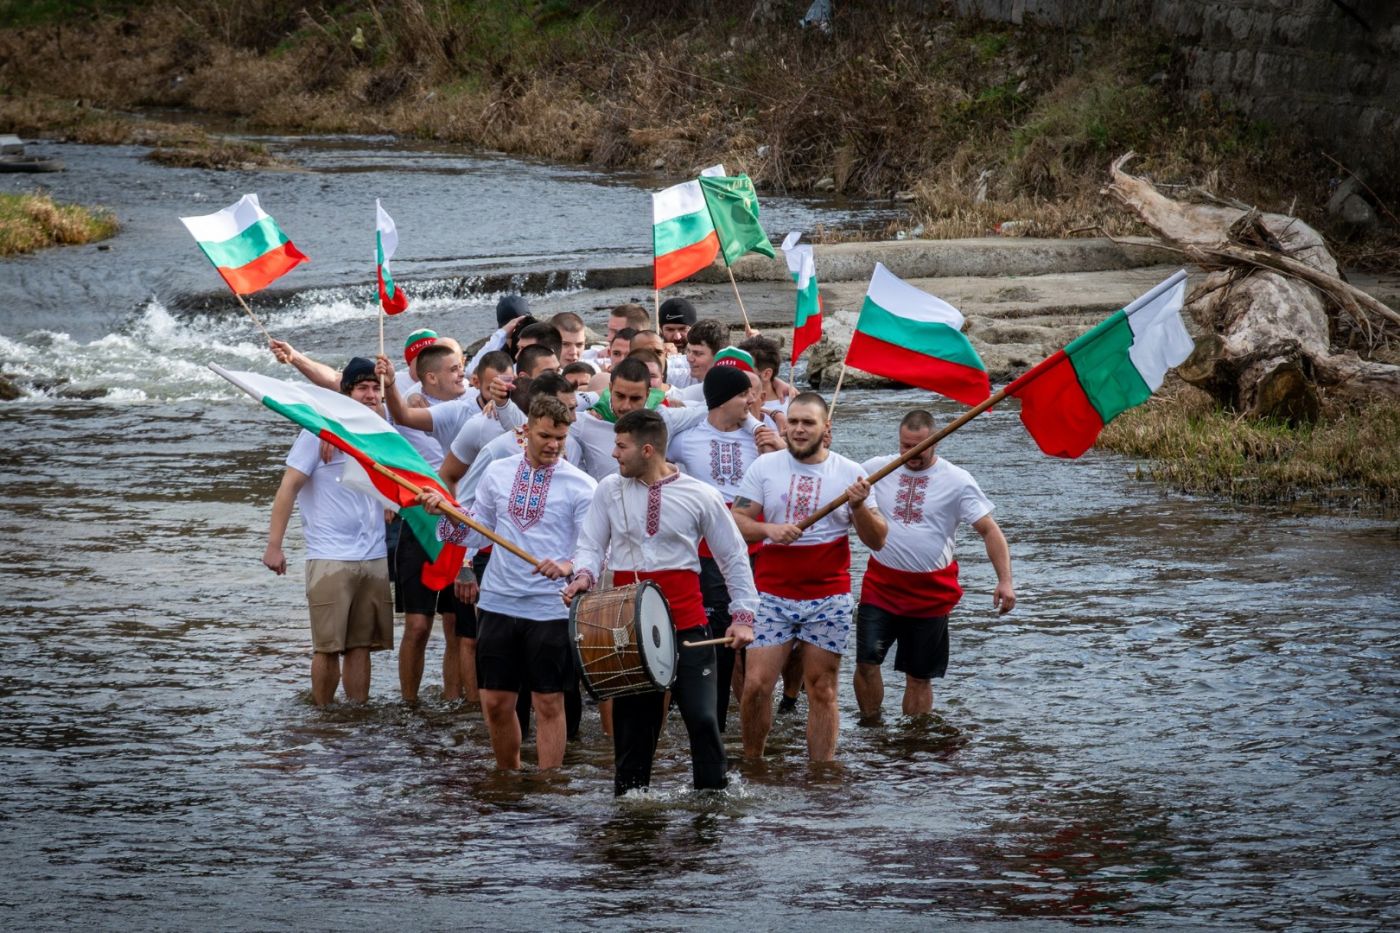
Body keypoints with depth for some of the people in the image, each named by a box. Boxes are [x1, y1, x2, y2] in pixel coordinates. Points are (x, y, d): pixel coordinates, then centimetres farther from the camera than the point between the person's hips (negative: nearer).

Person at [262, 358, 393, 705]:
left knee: (361, 644, 5)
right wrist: (274, 546, -11)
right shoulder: (322, 432, -3)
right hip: (330, 558, -5)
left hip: (374, 559, 5)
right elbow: (289, 487, -6)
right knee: (328, 646, -4)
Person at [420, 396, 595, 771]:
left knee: (548, 703, 2)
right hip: (497, 603, 4)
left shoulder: (581, 486, -5)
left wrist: (569, 567, -30)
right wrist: (445, 512, -3)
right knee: (496, 702, 8)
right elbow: (477, 533, 14)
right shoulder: (497, 473, 8)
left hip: (551, 610, -4)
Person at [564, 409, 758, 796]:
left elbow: (734, 557, 5)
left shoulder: (700, 496, -3)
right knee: (633, 721, 8)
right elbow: (591, 545, 7)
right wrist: (584, 574, -16)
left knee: (701, 717, -8)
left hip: (686, 623, -2)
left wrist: (742, 616, -1)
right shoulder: (609, 491, 3)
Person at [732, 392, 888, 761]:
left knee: (822, 690, 1)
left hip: (829, 598, 0)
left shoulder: (849, 473, 4)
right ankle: (750, 762, 11)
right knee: (756, 684, -6)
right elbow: (736, 520, 0)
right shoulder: (764, 467, 4)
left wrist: (859, 506, -15)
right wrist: (769, 529, -18)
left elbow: (877, 540, 3)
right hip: (772, 594, 0)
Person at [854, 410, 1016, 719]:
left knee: (919, 677, 6)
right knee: (866, 662, -10)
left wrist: (1005, 580, -14)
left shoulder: (957, 481, -4)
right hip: (881, 586, 1)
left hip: (930, 594, -1)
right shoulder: (876, 469, 1)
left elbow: (990, 531, -5)